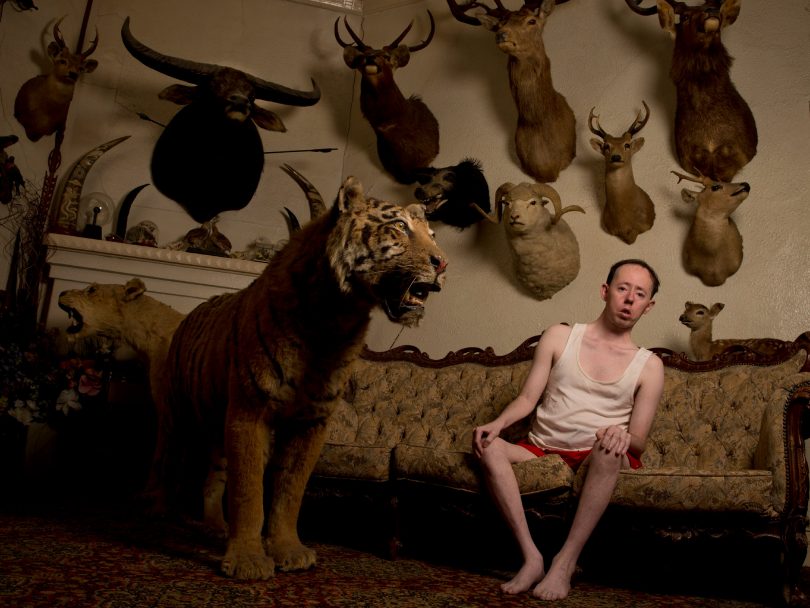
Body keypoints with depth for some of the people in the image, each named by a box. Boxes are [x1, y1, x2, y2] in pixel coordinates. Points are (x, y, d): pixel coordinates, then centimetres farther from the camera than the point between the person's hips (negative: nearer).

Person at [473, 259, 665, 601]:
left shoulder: (648, 366, 7)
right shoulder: (560, 337, 9)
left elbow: (639, 442, 3)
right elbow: (528, 398, 5)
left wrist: (625, 436, -22)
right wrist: (497, 423, -15)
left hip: (599, 458, -1)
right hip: (542, 451, 2)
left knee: (609, 448, -37)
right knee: (489, 448, -27)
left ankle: (566, 560, -29)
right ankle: (532, 556, -27)